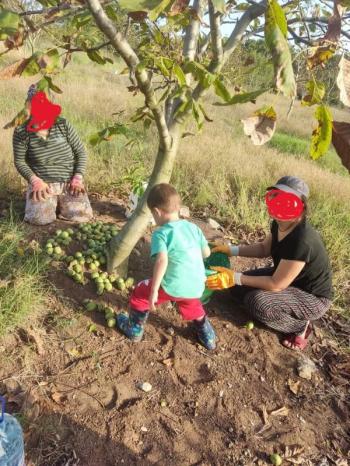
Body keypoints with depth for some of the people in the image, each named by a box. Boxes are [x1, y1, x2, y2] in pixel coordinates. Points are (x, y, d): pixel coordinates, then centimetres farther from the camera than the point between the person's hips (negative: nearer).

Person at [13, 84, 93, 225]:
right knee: (40, 218, -22)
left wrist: (78, 178, -10)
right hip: (42, 183, -1)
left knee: (82, 215, -17)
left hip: (69, 181, 1)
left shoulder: (63, 125, -5)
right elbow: (19, 161, 2)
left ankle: (60, 203, 18)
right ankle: (47, 202, 16)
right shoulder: (21, 132, -7)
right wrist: (35, 180, -14)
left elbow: (80, 152, 1)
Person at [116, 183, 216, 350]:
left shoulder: (161, 233, -9)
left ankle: (134, 329, 35)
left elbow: (162, 261, -23)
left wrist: (154, 291, -20)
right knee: (193, 306, 38)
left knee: (140, 294, 20)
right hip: (196, 287, 6)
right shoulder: (193, 227, 8)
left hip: (172, 286, -5)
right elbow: (206, 253, 15)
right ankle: (208, 337, 50)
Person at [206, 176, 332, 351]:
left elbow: (276, 284, -31)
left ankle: (300, 326, -1)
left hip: (312, 298, -8)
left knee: (258, 302, -29)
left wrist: (235, 277, -30)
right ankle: (290, 313, 12)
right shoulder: (279, 224, -11)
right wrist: (231, 250, -5)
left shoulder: (302, 240, -37)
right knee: (238, 288, 2)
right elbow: (264, 248, 8)